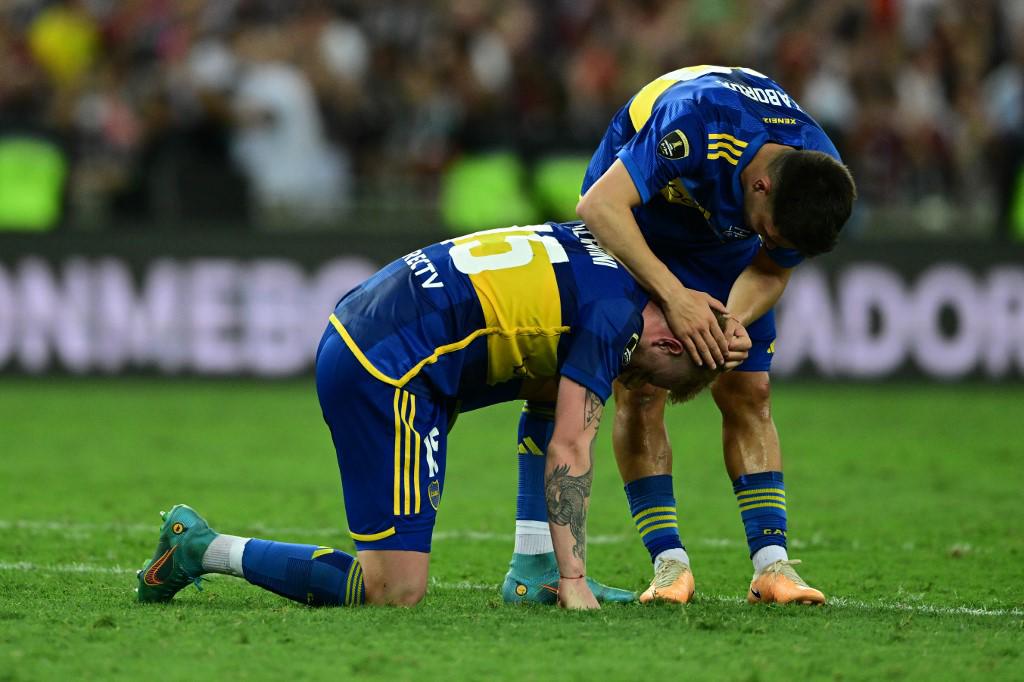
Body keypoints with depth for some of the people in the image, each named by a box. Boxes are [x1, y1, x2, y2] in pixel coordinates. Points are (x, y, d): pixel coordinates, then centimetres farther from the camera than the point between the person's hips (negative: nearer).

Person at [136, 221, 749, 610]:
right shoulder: (613, 318, -9)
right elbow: (569, 450, -12)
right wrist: (574, 580, -11)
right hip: (389, 367, -10)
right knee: (397, 592, -12)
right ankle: (206, 550, -5)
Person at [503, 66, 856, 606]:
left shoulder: (820, 185, -25)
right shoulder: (698, 124, -41)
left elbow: (770, 269, -9)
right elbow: (599, 205, -42)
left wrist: (735, 320, -31)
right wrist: (674, 294, -48)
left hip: (722, 240, 4)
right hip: (632, 226, -4)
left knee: (748, 393, -5)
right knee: (641, 390, -13)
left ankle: (771, 563, -4)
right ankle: (669, 563, -11)